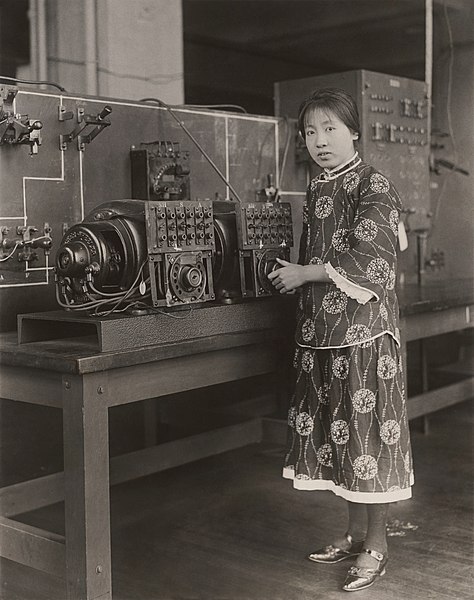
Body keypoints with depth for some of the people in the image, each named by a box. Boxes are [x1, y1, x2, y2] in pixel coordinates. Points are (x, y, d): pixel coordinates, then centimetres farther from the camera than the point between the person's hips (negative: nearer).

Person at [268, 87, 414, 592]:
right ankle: (355, 532, 27)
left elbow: (367, 261, -18)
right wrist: (290, 274, 7)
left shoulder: (373, 187, -9)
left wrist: (301, 275, -12)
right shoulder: (316, 190, 14)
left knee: (367, 430, -2)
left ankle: (376, 546, 11)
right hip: (320, 332, 8)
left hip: (363, 331, -8)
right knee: (336, 430, 13)